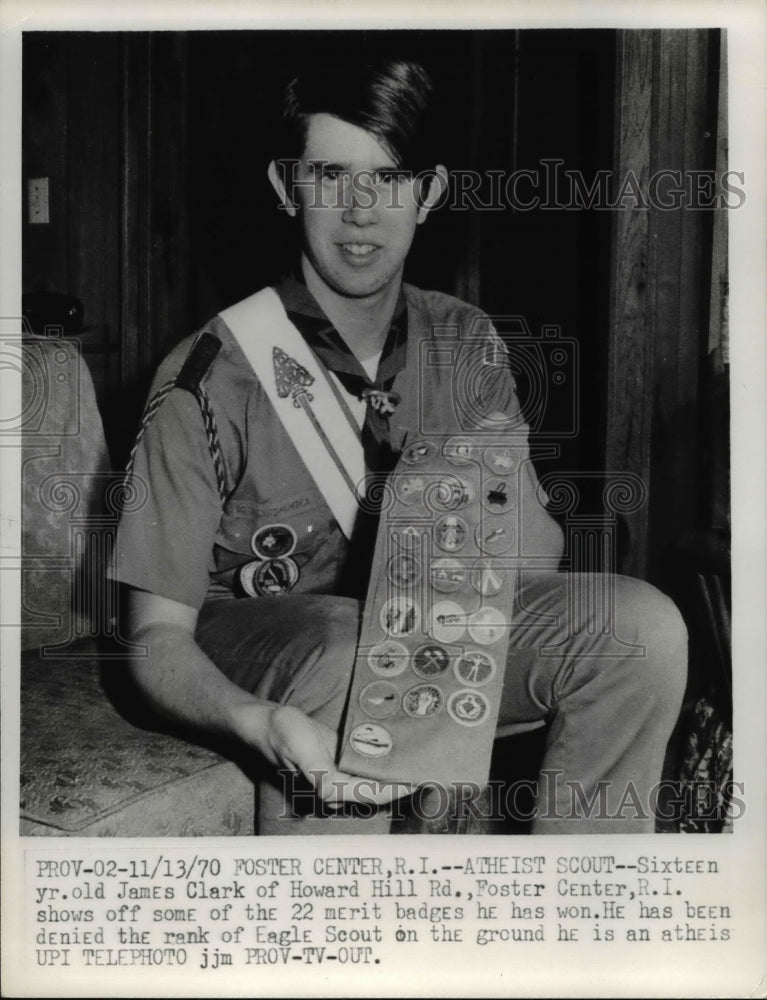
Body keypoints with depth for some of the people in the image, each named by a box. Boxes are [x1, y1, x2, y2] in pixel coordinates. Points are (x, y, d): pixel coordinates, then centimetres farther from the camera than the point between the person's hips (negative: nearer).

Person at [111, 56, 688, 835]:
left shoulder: (464, 342, -1)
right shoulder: (213, 376, -17)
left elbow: (537, 563, -1)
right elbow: (158, 637, -16)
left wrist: (503, 486, -25)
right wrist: (262, 725, -37)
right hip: (251, 658, -5)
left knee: (641, 624, -16)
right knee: (358, 657, -39)